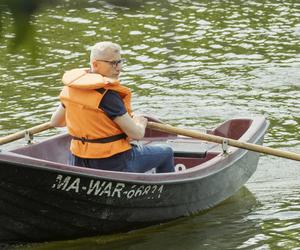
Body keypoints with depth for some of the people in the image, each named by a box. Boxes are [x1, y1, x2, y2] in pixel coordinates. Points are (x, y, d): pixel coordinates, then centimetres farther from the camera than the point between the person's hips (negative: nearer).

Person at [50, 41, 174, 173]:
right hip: (114, 165, -7)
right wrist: (140, 123, 4)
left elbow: (55, 122, 14)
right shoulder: (107, 95, -24)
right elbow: (136, 134, -20)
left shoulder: (71, 87, -1)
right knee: (166, 152, 15)